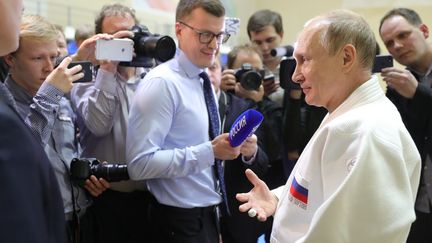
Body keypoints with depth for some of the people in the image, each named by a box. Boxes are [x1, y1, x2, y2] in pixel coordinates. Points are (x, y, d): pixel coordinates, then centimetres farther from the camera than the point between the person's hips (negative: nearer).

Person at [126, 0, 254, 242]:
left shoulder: (203, 82, 10)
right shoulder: (161, 83, -17)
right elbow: (141, 163, -23)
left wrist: (242, 149, -1)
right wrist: (209, 151, -27)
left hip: (208, 213, 8)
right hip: (181, 221, -8)